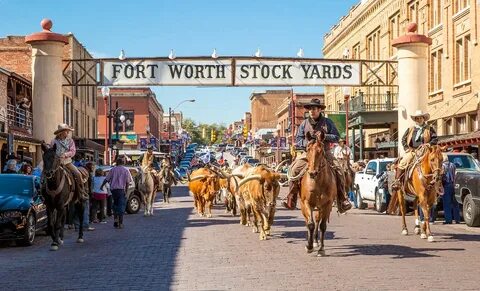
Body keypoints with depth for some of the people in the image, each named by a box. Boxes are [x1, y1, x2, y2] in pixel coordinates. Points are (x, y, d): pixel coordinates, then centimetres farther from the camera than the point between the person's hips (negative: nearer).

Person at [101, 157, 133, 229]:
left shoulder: (113, 169, 6)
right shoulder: (126, 170, 1)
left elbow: (106, 179, 8)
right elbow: (127, 181, -6)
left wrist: (102, 186, 20)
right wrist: (126, 189, 1)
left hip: (113, 189, 2)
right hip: (121, 190, -2)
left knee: (115, 204, 19)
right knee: (121, 206, 0)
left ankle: (115, 219, 13)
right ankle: (120, 223, -4)